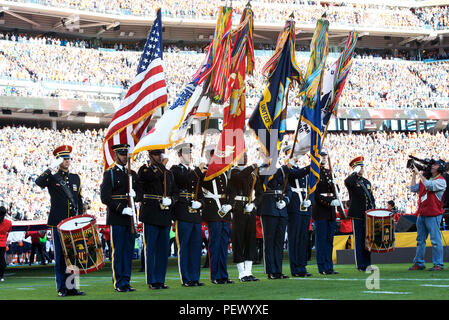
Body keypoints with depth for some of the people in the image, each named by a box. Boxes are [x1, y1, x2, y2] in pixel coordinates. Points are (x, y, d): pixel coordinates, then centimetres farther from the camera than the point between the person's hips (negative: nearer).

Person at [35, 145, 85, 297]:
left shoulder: (76, 178, 15)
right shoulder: (52, 178, 2)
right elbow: (39, 182, -20)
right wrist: (51, 168, -22)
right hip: (58, 223, -4)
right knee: (60, 256, -2)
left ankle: (71, 287, 11)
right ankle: (62, 288, 3)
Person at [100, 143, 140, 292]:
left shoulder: (132, 174, 16)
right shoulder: (109, 174, -1)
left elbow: (140, 195, 17)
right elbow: (105, 197, -9)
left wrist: (134, 194, -7)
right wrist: (122, 209, -17)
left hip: (130, 217, 5)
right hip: (116, 218, -5)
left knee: (129, 251, 7)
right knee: (118, 252, -3)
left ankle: (126, 282, 12)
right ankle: (119, 284, 0)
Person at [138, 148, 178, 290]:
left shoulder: (168, 173, 17)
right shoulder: (144, 170, 0)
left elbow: (176, 192, 17)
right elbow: (155, 176, -21)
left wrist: (170, 200, -4)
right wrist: (163, 164, -7)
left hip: (165, 216, 5)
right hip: (151, 216, -5)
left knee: (164, 249, 6)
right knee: (150, 249, -3)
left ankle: (160, 279, 13)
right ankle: (152, 281, 1)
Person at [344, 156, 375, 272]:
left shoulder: (367, 182, 18)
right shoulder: (352, 181, -2)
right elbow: (347, 182, -29)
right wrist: (355, 172, -19)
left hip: (367, 215, 6)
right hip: (357, 215, -6)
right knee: (358, 240, -3)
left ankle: (367, 264, 14)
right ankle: (360, 265, -1)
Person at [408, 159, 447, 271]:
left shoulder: (441, 181, -5)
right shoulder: (424, 179, 19)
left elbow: (429, 186, -20)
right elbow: (413, 189, 15)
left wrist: (419, 173, -15)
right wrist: (414, 175, 10)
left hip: (433, 215, -8)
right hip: (421, 214, 8)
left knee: (435, 241, -8)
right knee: (420, 240, 11)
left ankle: (438, 265, -4)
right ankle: (419, 263, 17)